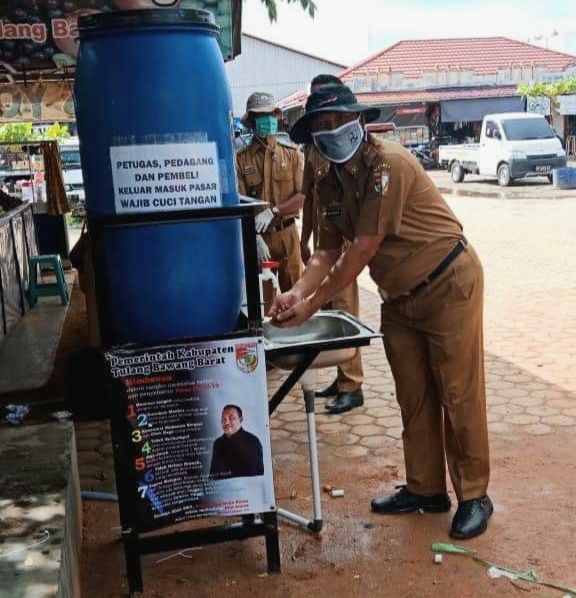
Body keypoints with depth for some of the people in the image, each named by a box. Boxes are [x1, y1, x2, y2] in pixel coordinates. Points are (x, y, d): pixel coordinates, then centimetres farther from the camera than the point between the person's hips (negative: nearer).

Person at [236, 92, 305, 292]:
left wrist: (273, 211, -17)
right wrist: (255, 237, -18)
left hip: (286, 233, 1)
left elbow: (303, 195, -4)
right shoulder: (241, 158, -3)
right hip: (256, 236, -1)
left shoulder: (292, 152, 1)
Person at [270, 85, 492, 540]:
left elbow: (363, 250, -26)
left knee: (459, 394, -1)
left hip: (448, 284, -8)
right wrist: (298, 292, -17)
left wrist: (313, 303, -23)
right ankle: (425, 489, 26)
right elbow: (328, 250, 1)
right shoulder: (329, 182, 2)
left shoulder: (388, 164, -24)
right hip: (399, 297, 8)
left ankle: (473, 497, 13)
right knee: (413, 396, 13)